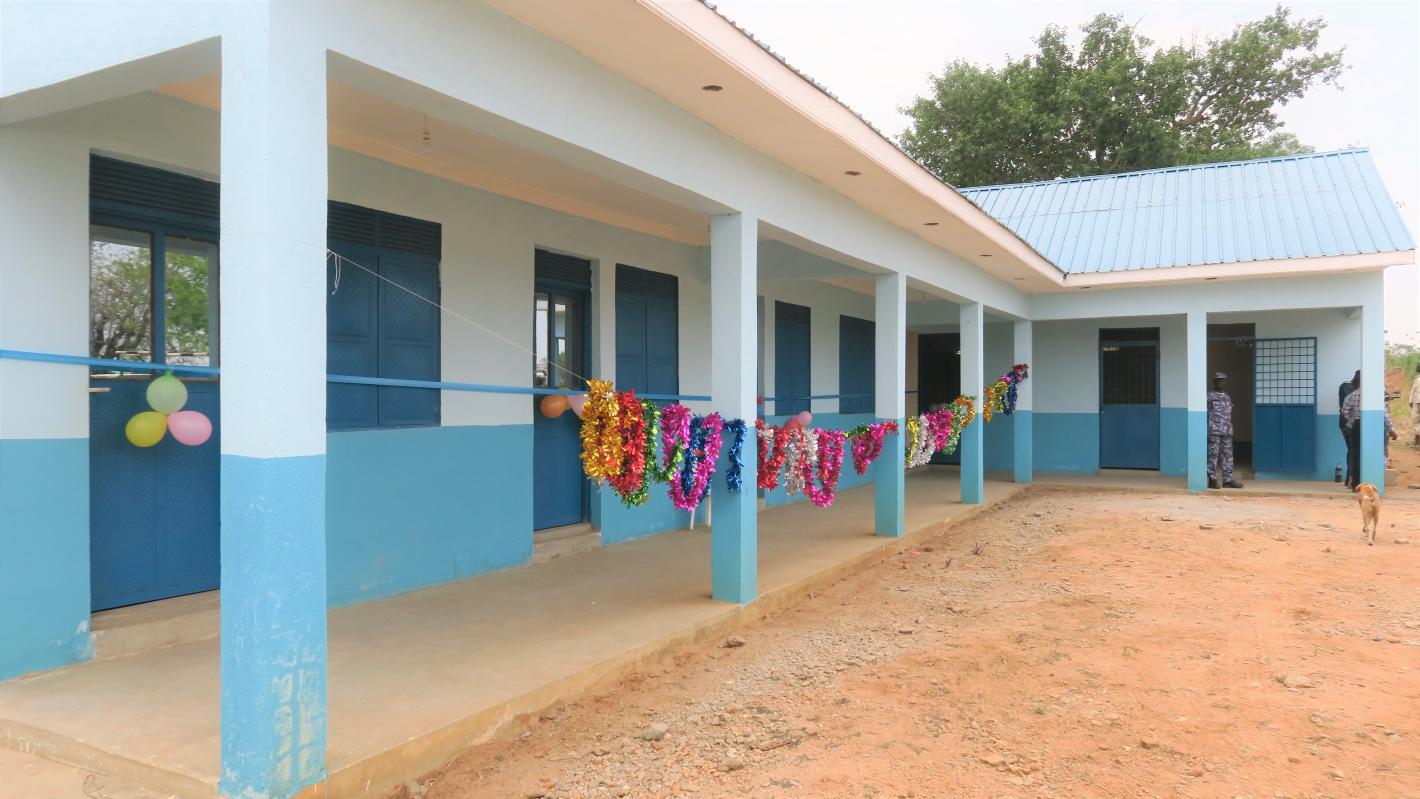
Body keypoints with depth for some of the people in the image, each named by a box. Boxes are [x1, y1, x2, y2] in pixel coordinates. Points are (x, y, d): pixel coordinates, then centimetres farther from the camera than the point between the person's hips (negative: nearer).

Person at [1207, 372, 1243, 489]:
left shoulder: (1227, 397, 16)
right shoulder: (1209, 396, -4)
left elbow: (1229, 416, 19)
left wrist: (1231, 431, 15)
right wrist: (1207, 432, -12)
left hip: (1226, 431, 6)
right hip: (1213, 431, -6)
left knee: (1228, 455, 4)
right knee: (1213, 455, -3)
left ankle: (1228, 480, 7)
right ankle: (1212, 480, 2)